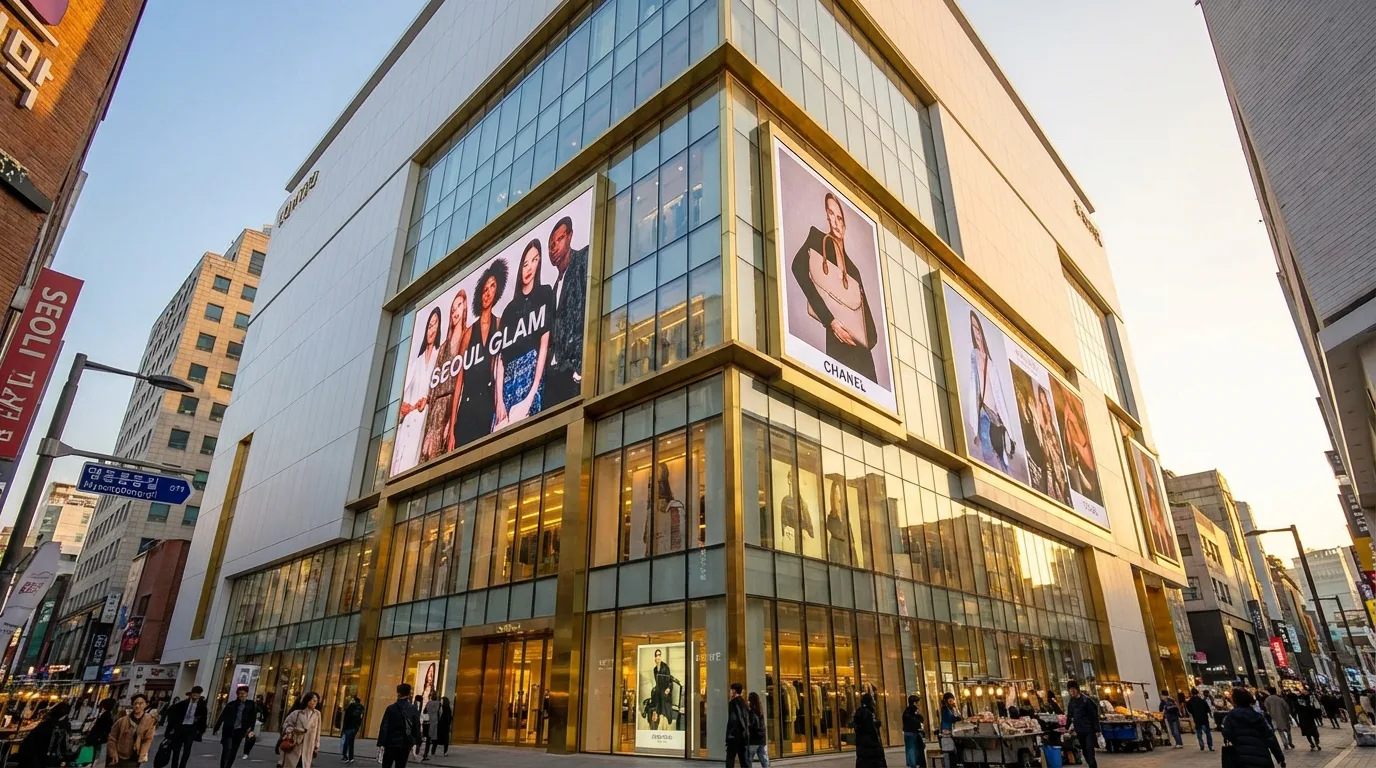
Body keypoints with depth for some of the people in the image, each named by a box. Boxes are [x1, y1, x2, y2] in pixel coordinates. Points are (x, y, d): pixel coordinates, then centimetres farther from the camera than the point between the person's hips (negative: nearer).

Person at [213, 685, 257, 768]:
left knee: (233, 753, 7)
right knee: (227, 750, -10)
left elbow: (253, 718, 1)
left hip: (239, 732, 1)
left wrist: (251, 730, -8)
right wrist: (216, 728, -7)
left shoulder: (251, 705, 1)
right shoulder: (231, 704, 1)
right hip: (229, 731, -1)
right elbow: (222, 717, -1)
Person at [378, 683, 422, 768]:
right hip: (406, 744, 2)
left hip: (391, 742, -2)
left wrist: (381, 743, -6)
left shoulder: (391, 708, -8)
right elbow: (417, 727, 2)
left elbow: (384, 727, -10)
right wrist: (415, 742, 12)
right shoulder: (414, 709, -1)